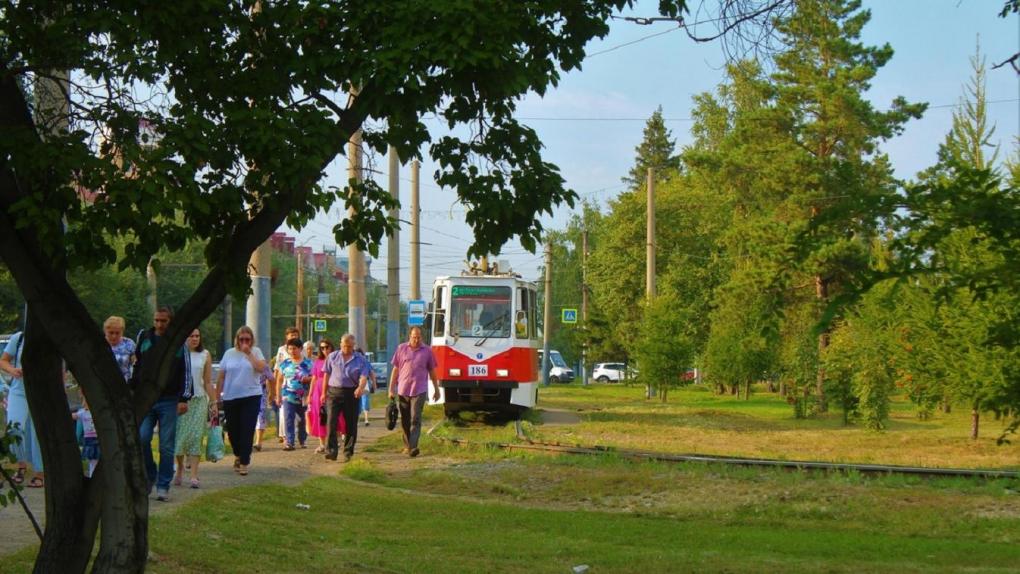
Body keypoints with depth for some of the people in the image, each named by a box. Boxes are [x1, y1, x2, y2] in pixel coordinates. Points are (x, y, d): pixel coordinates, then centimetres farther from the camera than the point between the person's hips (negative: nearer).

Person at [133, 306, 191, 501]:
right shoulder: (144, 339, 9)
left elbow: (186, 373, 1)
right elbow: (135, 368, 16)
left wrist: (184, 399, -6)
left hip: (169, 401, -2)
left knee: (166, 446, 0)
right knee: (141, 439, -10)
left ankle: (163, 486, 7)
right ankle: (150, 476, 12)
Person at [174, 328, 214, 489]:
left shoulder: (205, 355, 8)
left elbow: (208, 382, 12)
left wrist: (213, 402, 8)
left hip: (199, 399, 1)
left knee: (196, 436, -5)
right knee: (180, 435, -1)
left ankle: (194, 475, -9)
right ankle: (180, 467, 22)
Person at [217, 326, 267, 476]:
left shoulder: (256, 352, 3)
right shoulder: (229, 354, 6)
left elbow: (261, 367, -16)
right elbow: (221, 377, 8)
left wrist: (248, 353, -14)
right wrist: (217, 395, 6)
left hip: (251, 397, -2)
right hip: (230, 397, 2)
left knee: (247, 430, -6)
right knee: (232, 430, 10)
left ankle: (244, 462, -1)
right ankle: (238, 455, 35)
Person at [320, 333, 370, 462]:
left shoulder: (360, 360, 2)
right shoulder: (332, 357, 8)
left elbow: (363, 376, -9)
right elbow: (327, 375, 13)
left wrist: (361, 387, -29)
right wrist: (324, 392, 10)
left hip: (351, 393, 0)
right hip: (334, 392, 0)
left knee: (351, 424, 4)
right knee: (331, 422, -12)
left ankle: (348, 452, 15)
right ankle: (331, 451, -14)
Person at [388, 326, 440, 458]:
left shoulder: (427, 350, 5)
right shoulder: (401, 349, 7)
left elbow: (432, 371, 12)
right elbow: (395, 370, 9)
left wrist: (436, 390, 14)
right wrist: (391, 389, 6)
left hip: (419, 391, -2)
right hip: (403, 390, 2)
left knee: (415, 419, -12)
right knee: (405, 421, 9)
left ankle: (413, 447, -20)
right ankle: (407, 446, 21)